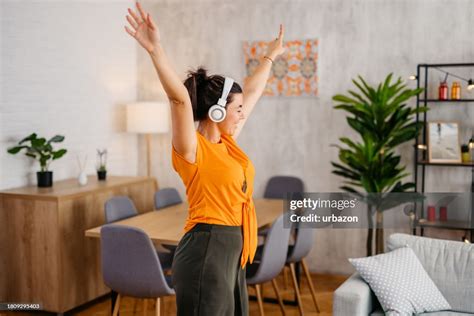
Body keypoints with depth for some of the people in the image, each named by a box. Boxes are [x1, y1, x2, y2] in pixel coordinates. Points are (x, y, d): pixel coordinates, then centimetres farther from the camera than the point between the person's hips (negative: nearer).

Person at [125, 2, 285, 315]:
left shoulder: (227, 142, 10)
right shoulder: (193, 150, -13)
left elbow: (252, 91, 21)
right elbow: (180, 99, -30)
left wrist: (271, 56, 34)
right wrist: (156, 49, -43)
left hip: (232, 252, 9)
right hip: (206, 252, -9)